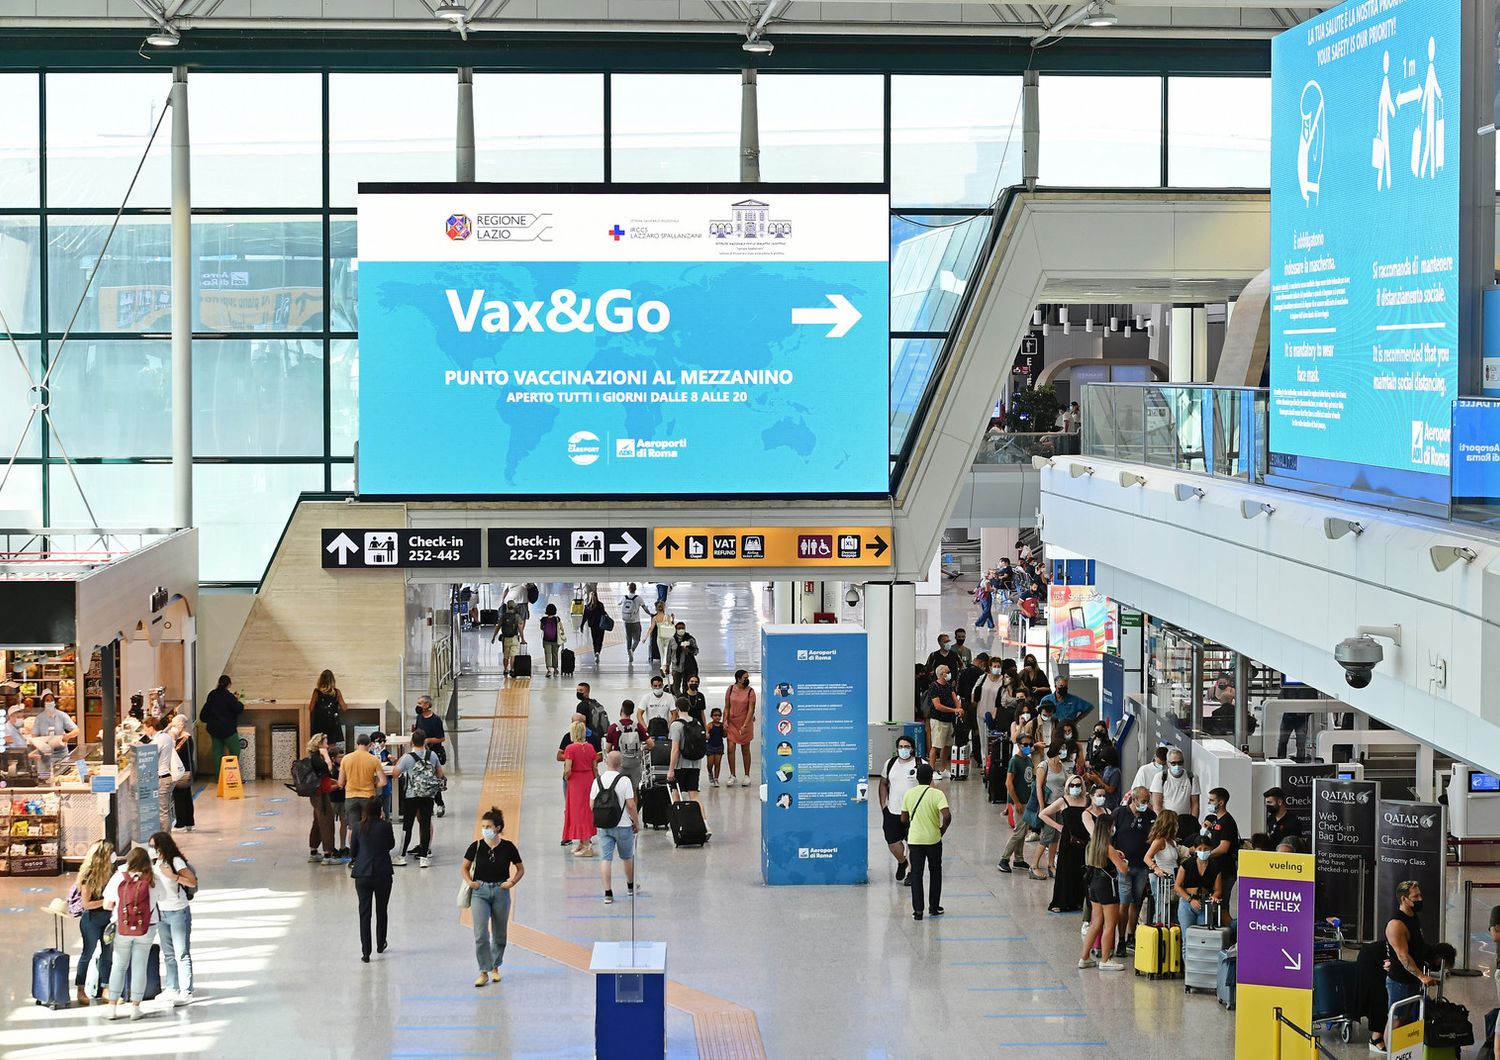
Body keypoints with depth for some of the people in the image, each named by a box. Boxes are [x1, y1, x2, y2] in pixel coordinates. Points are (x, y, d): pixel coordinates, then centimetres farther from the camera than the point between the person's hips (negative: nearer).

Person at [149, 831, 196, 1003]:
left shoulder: (176, 862, -14)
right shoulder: (155, 863, 7)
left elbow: (193, 882, -21)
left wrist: (172, 876, -27)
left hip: (178, 912, -8)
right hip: (162, 912, 8)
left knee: (182, 954, -5)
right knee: (168, 954, 14)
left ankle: (186, 992, -4)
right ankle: (171, 988, 23)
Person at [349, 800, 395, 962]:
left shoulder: (358, 827, -4)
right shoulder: (385, 826, -9)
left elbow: (353, 851, 5)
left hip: (362, 874, 0)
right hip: (383, 874, 0)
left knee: (364, 913, 2)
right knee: (381, 910, 18)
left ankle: (365, 952, -4)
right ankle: (380, 945, 32)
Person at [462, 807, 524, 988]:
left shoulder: (507, 847, -5)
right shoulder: (476, 846, -5)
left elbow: (520, 869, 7)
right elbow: (465, 868, 9)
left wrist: (512, 882, -8)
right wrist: (470, 882, -7)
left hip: (501, 892, 1)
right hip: (480, 892, -1)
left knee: (499, 934, 12)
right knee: (480, 934, -10)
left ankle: (495, 967, 31)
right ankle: (484, 972, -3)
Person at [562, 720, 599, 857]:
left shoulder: (571, 748, -15)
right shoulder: (590, 747, 2)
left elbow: (568, 770, -21)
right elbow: (595, 767, 7)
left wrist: (566, 778, 0)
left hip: (576, 781, -6)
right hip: (589, 779, 6)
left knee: (580, 812, 0)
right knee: (588, 811, 16)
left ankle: (586, 847, 0)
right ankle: (583, 844, 25)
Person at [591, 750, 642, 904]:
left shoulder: (598, 781, -3)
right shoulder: (624, 780, -13)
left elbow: (592, 805, 1)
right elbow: (631, 805, -14)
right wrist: (637, 823, -1)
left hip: (602, 826, 2)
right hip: (623, 825, -2)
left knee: (605, 858, 2)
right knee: (627, 857, 18)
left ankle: (608, 893, -6)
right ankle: (630, 886, 36)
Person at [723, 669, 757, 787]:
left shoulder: (750, 691, -6)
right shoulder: (730, 689, 0)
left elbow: (751, 710, -10)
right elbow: (726, 707, 6)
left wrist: (745, 725, -18)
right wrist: (725, 721, -4)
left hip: (745, 724, -2)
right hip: (732, 723, 2)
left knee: (745, 750, 6)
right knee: (731, 749, -5)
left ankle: (747, 776, 15)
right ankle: (733, 776, 3)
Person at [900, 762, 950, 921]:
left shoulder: (908, 794, -2)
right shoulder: (937, 794, -12)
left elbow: (904, 819, 3)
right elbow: (947, 816, -23)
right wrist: (942, 830, -5)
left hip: (914, 839, 1)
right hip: (933, 839, -1)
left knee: (916, 874, 5)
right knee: (935, 872, 16)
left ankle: (917, 910, -3)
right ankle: (934, 907, 22)